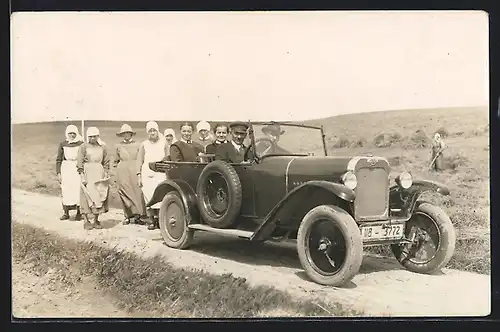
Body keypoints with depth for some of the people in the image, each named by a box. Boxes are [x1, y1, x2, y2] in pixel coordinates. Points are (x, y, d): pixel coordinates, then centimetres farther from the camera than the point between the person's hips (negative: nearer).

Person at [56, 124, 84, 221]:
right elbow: (58, 160, 8)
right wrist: (58, 173, 2)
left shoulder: (81, 144, 0)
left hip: (78, 168, -2)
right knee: (65, 191, 2)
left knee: (78, 190, -3)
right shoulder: (63, 144, 4)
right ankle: (66, 213, 12)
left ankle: (79, 213, 8)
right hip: (66, 168, 2)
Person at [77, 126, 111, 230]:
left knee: (99, 196, 4)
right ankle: (86, 221, 4)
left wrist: (106, 175, 4)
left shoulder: (103, 147, 8)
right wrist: (82, 176, -11)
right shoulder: (83, 147, -1)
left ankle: (96, 220, 14)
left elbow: (106, 162, 12)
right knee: (86, 197, -2)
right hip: (87, 174, -3)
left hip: (99, 175, 3)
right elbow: (79, 163, -4)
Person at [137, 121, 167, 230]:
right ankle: (151, 221, 1)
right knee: (149, 197, -5)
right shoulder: (144, 145, 10)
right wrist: (139, 175, 1)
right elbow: (139, 161, 8)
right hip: (147, 175, 0)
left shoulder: (163, 143, 11)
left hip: (160, 173, 0)